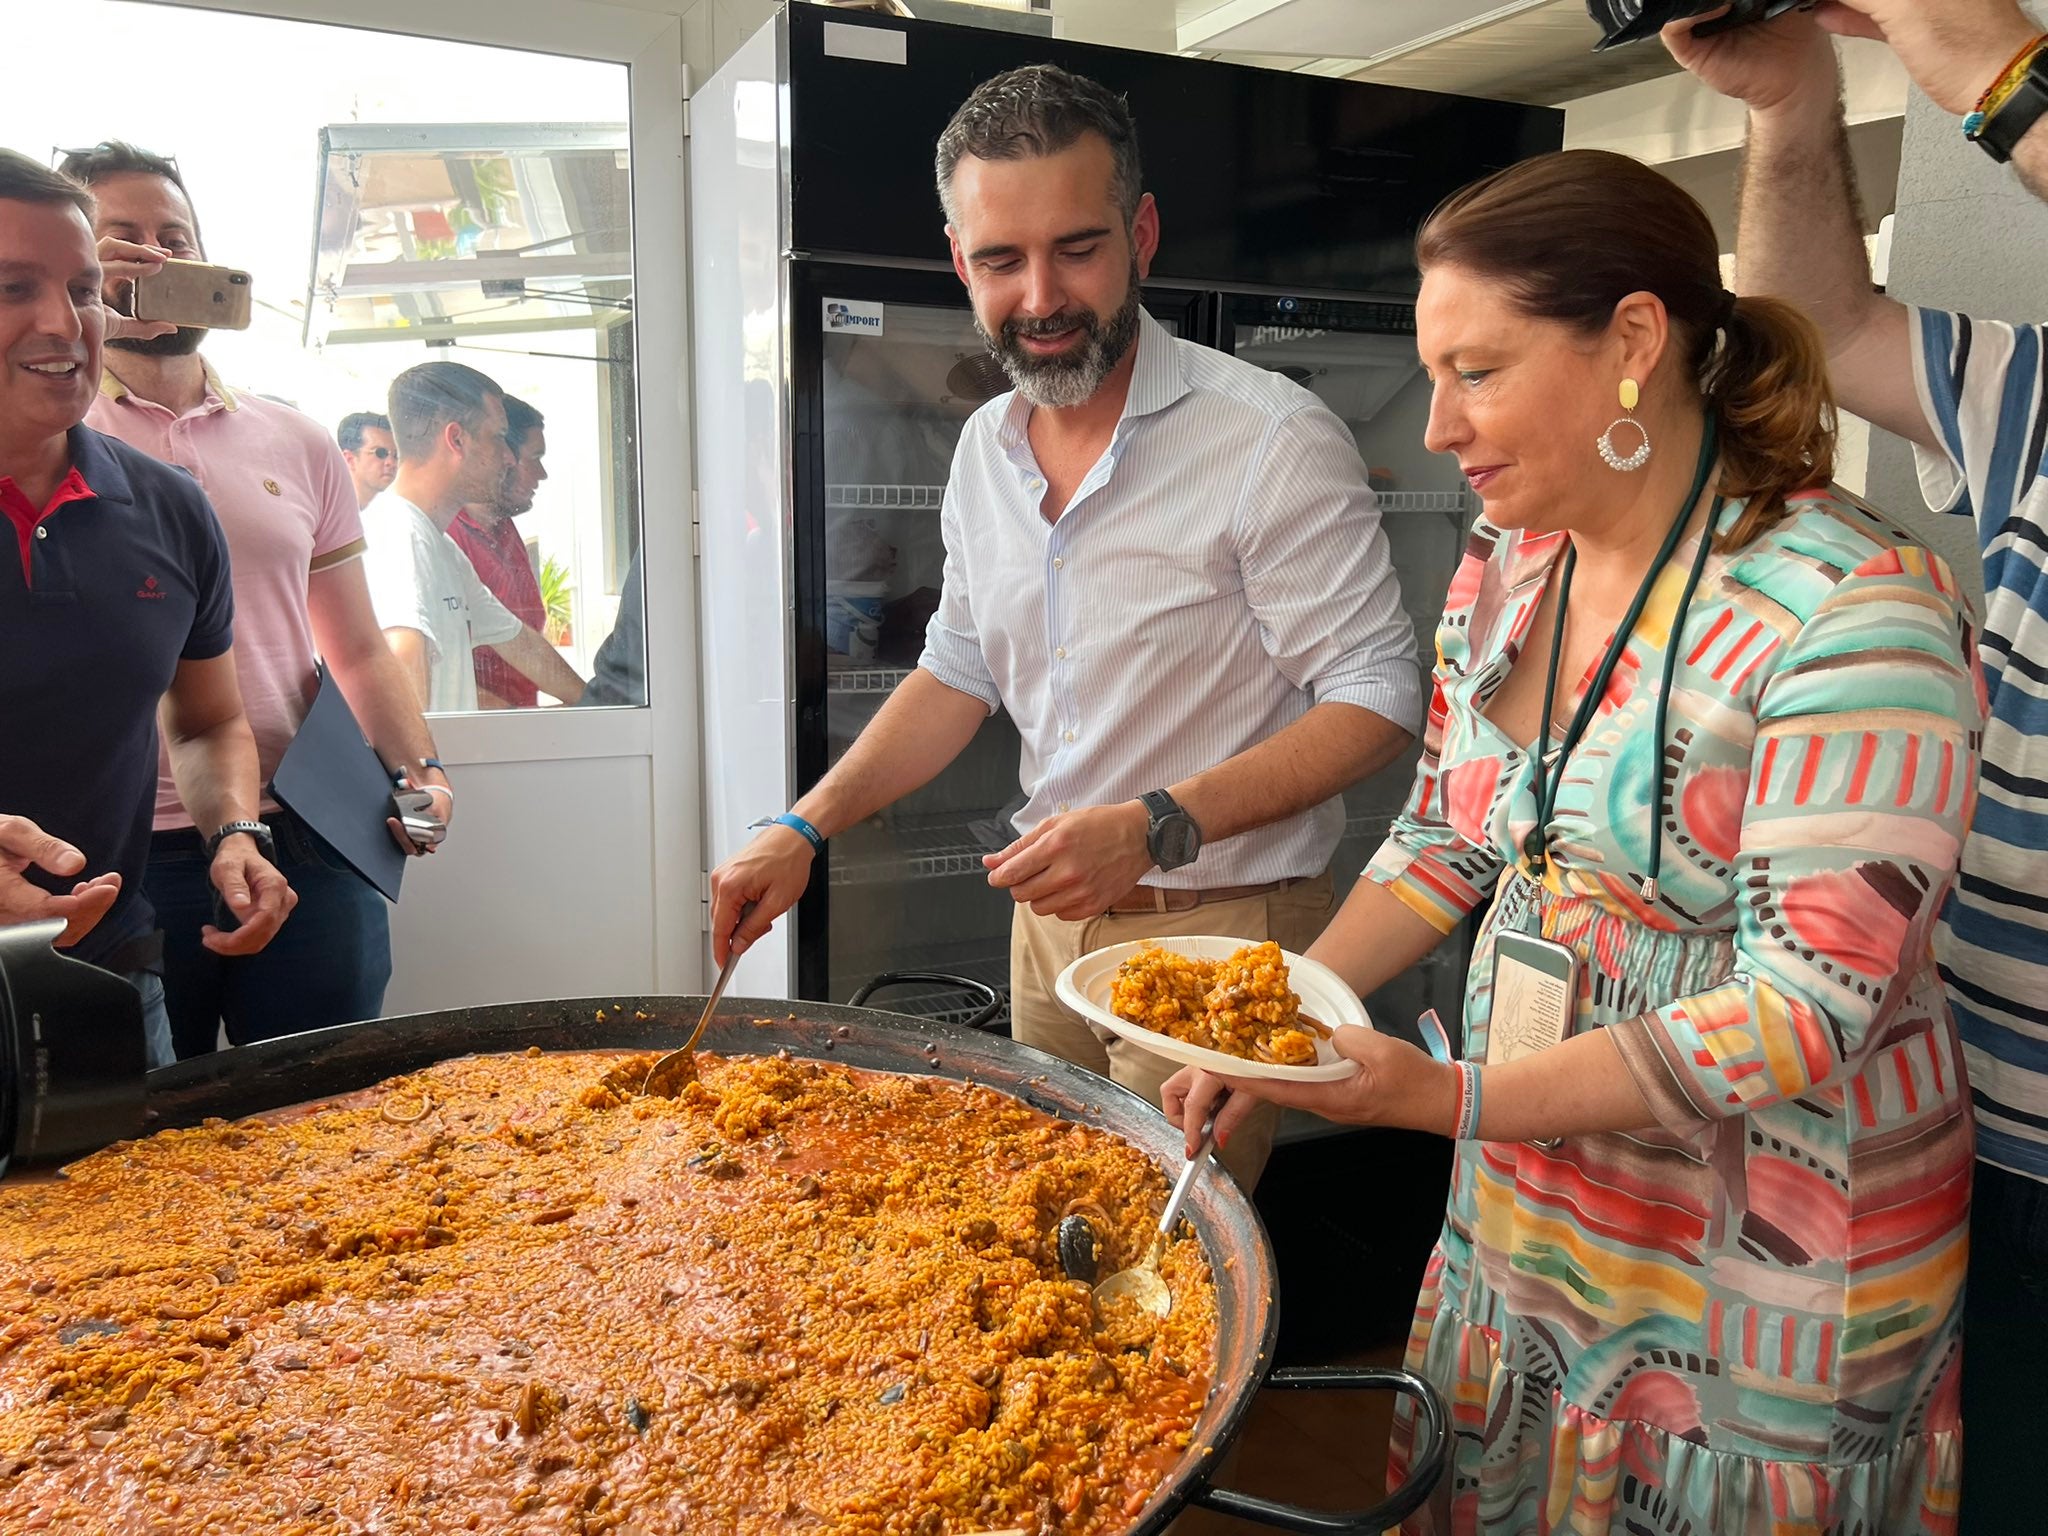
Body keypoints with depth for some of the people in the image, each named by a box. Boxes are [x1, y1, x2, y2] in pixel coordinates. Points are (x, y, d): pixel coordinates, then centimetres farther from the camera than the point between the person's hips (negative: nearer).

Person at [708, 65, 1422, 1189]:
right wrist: (803, 830, 4)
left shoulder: (1273, 440, -17)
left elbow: (1377, 699, -17)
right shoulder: (985, 446, 5)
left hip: (1218, 932, -6)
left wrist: (1155, 827, -28)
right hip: (1053, 914, 7)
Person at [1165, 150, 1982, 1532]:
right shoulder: (1502, 573, 0)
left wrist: (1455, 1097, -26)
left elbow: (1806, 1006, -24)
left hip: (1760, 1280, -6)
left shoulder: (1853, 613, -22)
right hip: (1516, 1217, 6)